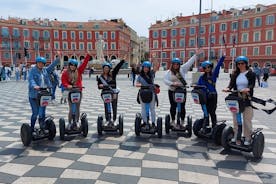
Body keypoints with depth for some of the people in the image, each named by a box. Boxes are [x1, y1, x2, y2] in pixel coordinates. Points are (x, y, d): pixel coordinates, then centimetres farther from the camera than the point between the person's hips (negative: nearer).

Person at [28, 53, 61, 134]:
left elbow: (53, 65, 13)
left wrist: (58, 58, 2)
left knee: (42, 113, 11)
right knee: (35, 113, -3)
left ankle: (42, 128, 23)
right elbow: (31, 80, -18)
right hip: (34, 95, -5)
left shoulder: (45, 70, 12)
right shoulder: (32, 71, -4)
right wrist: (34, 86, -37)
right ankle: (32, 129, 12)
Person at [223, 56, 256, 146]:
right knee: (236, 119, 8)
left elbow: (252, 84, -12)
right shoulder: (235, 74, 10)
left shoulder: (251, 74, 0)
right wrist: (228, 88, -23)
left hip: (247, 99, -3)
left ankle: (247, 138, 12)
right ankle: (236, 136, 20)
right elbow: (231, 84, -1)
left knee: (247, 119, 0)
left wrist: (248, 89, -35)